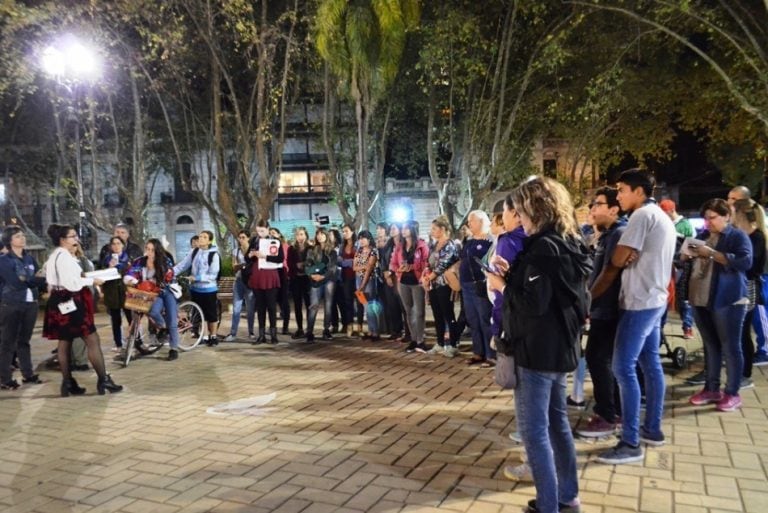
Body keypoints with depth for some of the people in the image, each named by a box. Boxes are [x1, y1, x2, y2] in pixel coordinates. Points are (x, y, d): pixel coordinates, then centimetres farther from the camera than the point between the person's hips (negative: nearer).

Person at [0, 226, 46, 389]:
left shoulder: (30, 258, 11)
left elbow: (39, 278, 6)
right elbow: (16, 283, -18)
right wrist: (40, 279, -19)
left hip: (30, 304, 6)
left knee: (24, 340, 15)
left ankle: (28, 374, 21)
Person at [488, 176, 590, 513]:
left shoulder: (543, 247, -20)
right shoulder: (567, 244, 10)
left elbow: (533, 303, -25)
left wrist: (502, 285, -11)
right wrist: (512, 273, 8)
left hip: (537, 351, -10)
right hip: (561, 347, 10)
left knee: (534, 431, 0)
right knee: (556, 422, 20)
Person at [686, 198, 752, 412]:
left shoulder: (738, 236, -3)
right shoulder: (703, 236, 15)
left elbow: (745, 261, -18)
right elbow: (693, 262, 23)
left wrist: (712, 253, -21)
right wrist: (690, 254, 0)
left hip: (727, 300, -6)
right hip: (701, 300, 6)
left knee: (730, 347, 1)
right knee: (710, 345, 13)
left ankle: (732, 393, 10)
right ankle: (711, 389, 22)